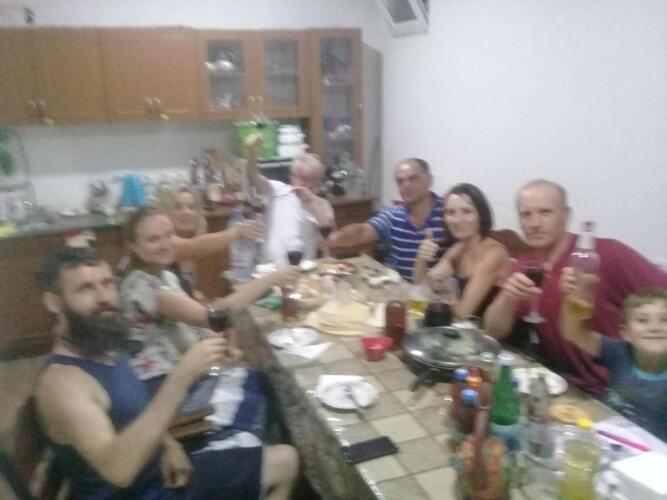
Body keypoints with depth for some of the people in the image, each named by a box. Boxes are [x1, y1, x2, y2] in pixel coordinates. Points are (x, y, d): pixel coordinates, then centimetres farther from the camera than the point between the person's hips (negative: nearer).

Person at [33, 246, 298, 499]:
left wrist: (169, 446, -3)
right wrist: (181, 379, -41)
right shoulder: (60, 381, -24)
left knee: (284, 460, 13)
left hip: (161, 471, 8)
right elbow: (118, 469, -39)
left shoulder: (106, 351, 1)